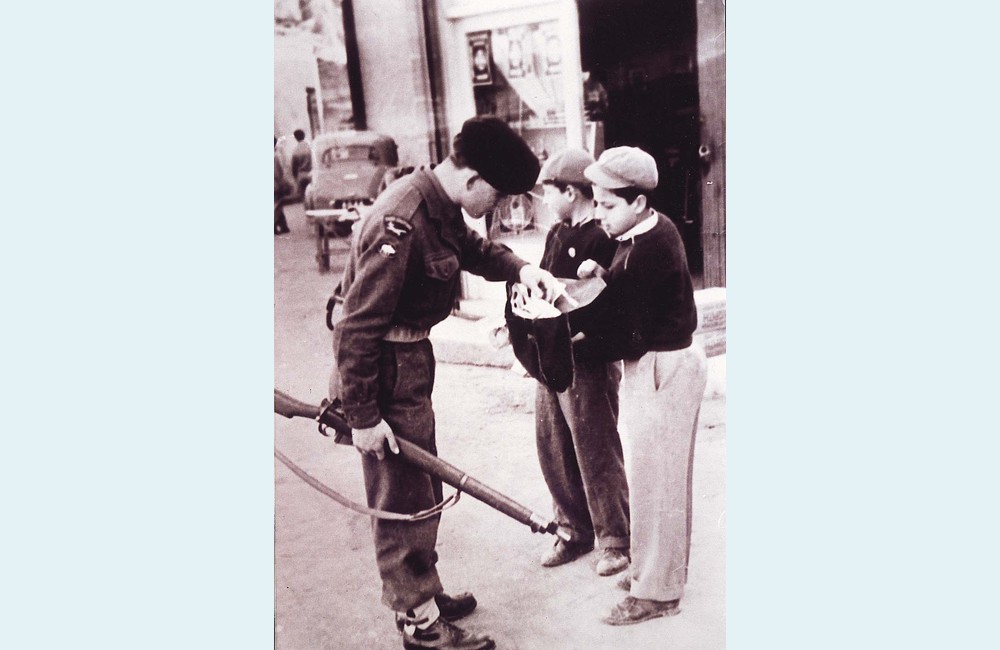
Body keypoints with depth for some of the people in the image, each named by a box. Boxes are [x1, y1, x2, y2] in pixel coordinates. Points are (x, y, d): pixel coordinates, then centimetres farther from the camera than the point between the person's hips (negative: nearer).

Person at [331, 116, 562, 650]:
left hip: (412, 357, 10)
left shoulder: (442, 205, 1)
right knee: (402, 500, 4)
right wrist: (362, 415, -21)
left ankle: (423, 592, 40)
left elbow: (471, 247, 21)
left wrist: (520, 268, 1)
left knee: (423, 487, 22)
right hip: (383, 369, -10)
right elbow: (358, 326, -27)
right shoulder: (401, 223, -28)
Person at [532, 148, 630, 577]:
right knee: (552, 450, 16)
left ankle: (615, 541, 22)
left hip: (587, 364, -9)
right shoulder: (557, 235, 11)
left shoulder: (603, 239, -16)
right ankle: (575, 531, 33)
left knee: (597, 456, 5)